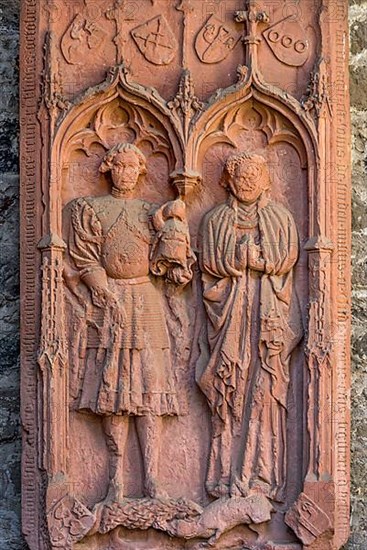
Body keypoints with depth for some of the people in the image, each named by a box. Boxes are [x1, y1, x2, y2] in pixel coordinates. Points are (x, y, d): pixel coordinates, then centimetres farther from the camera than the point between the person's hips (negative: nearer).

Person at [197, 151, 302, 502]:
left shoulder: (281, 218, 15)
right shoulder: (215, 220, 14)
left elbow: (286, 259, 1)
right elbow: (210, 262, 2)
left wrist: (241, 257, -4)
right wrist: (252, 255, -5)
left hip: (270, 311, 0)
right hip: (228, 309, 0)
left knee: (266, 389, -8)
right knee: (228, 391, -6)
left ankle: (263, 476, -6)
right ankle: (228, 477, -5)